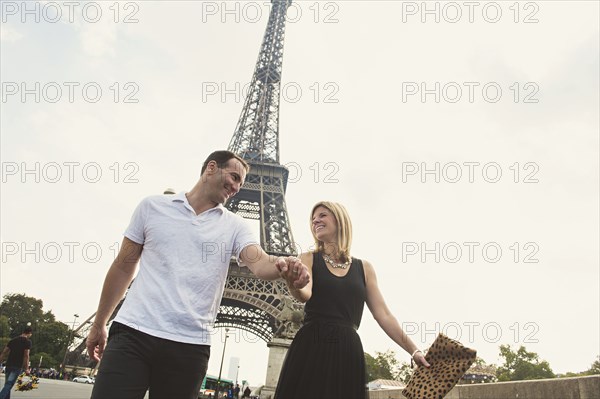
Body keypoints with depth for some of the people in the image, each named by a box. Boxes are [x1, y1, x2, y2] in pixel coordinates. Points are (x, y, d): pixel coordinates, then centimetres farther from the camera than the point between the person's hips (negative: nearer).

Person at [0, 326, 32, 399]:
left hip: (9, 365, 6)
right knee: (8, 386, -9)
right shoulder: (27, 341, -4)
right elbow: (26, 355, -10)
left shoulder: (13, 340, 15)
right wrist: (26, 369, -8)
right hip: (17, 366, -6)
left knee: (7, 385, 15)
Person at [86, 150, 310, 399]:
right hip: (133, 333, 0)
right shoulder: (153, 206, 7)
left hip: (190, 345, 1)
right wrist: (99, 324, 14)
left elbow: (260, 263, -10)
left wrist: (282, 266, -34)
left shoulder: (234, 226, 7)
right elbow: (124, 267, 11)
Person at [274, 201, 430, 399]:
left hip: (348, 352, 2)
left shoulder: (364, 268, 11)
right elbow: (304, 294, -14)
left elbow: (384, 315, 10)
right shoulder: (308, 259, 6)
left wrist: (414, 351, 4)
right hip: (310, 349, -1)